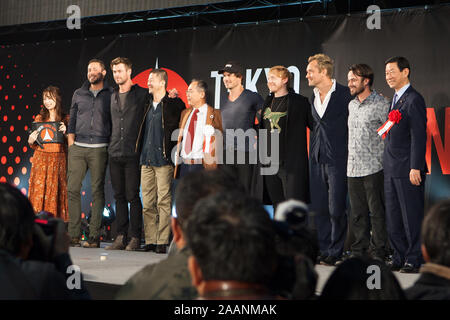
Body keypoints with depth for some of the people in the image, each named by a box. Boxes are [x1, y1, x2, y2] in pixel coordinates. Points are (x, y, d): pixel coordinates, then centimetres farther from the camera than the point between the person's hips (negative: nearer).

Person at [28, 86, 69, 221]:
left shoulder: (65, 119, 4)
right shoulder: (39, 118, 9)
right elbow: (32, 144, 15)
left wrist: (65, 132, -14)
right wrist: (31, 140, -7)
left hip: (59, 159, -1)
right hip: (41, 158, 1)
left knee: (57, 192, -2)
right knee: (39, 191, -4)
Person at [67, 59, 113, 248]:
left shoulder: (111, 95, 5)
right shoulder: (79, 94, 15)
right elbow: (72, 120, 16)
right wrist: (71, 143, 6)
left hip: (99, 149, -3)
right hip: (78, 147, 3)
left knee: (97, 191, -3)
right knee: (73, 188, -4)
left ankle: (94, 237, -1)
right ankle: (74, 235, 1)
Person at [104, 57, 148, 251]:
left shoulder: (142, 94, -1)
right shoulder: (113, 97, 17)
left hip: (132, 153, -6)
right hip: (115, 153, 6)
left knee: (132, 196, -5)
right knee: (119, 196, 7)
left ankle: (135, 238, 1)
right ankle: (121, 237, 11)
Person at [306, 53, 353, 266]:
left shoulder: (344, 94, -7)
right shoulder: (313, 98, 14)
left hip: (337, 158, -7)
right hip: (317, 159, 7)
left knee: (336, 209, -4)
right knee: (319, 208, 8)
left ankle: (335, 253, 5)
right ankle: (323, 251, 16)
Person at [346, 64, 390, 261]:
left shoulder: (380, 104, -6)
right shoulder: (351, 105, 15)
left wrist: (385, 159, -9)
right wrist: (351, 160, 16)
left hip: (373, 168, -7)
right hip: (353, 169, 7)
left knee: (377, 212, -1)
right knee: (357, 213, 10)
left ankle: (378, 253, 5)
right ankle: (359, 251, 19)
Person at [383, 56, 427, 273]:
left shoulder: (414, 100, -10)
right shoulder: (394, 100, 17)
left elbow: (419, 136, -15)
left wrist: (416, 168, -20)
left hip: (407, 169, -9)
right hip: (391, 170, 9)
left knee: (412, 217, -2)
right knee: (393, 218, 11)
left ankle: (414, 260, 5)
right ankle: (399, 258, 20)